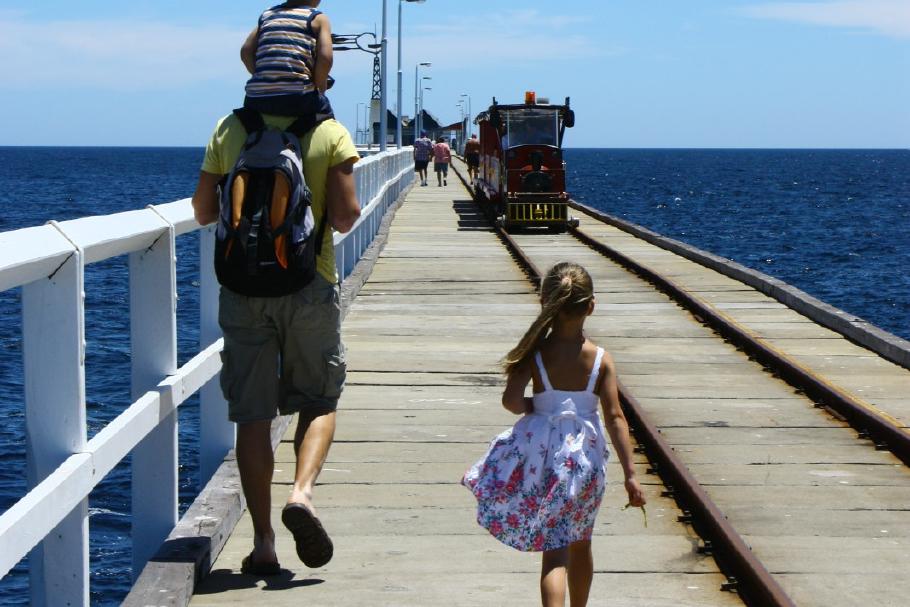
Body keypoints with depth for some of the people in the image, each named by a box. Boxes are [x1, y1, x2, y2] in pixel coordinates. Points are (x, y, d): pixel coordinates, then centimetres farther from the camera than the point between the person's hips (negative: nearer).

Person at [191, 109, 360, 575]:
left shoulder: (229, 130, 3)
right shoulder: (330, 133, -4)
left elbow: (203, 212, 5)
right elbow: (345, 216, -11)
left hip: (243, 286, 1)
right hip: (310, 283, -1)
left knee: (252, 414, 5)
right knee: (319, 401, 14)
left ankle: (263, 542, 3)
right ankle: (302, 491, -13)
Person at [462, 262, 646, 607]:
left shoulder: (535, 353, -11)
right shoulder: (600, 359, -7)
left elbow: (511, 399, -21)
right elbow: (614, 417, -8)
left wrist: (531, 409, 3)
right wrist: (630, 474, -7)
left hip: (542, 451, -2)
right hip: (585, 457, 2)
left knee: (555, 550, -1)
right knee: (580, 543, 22)